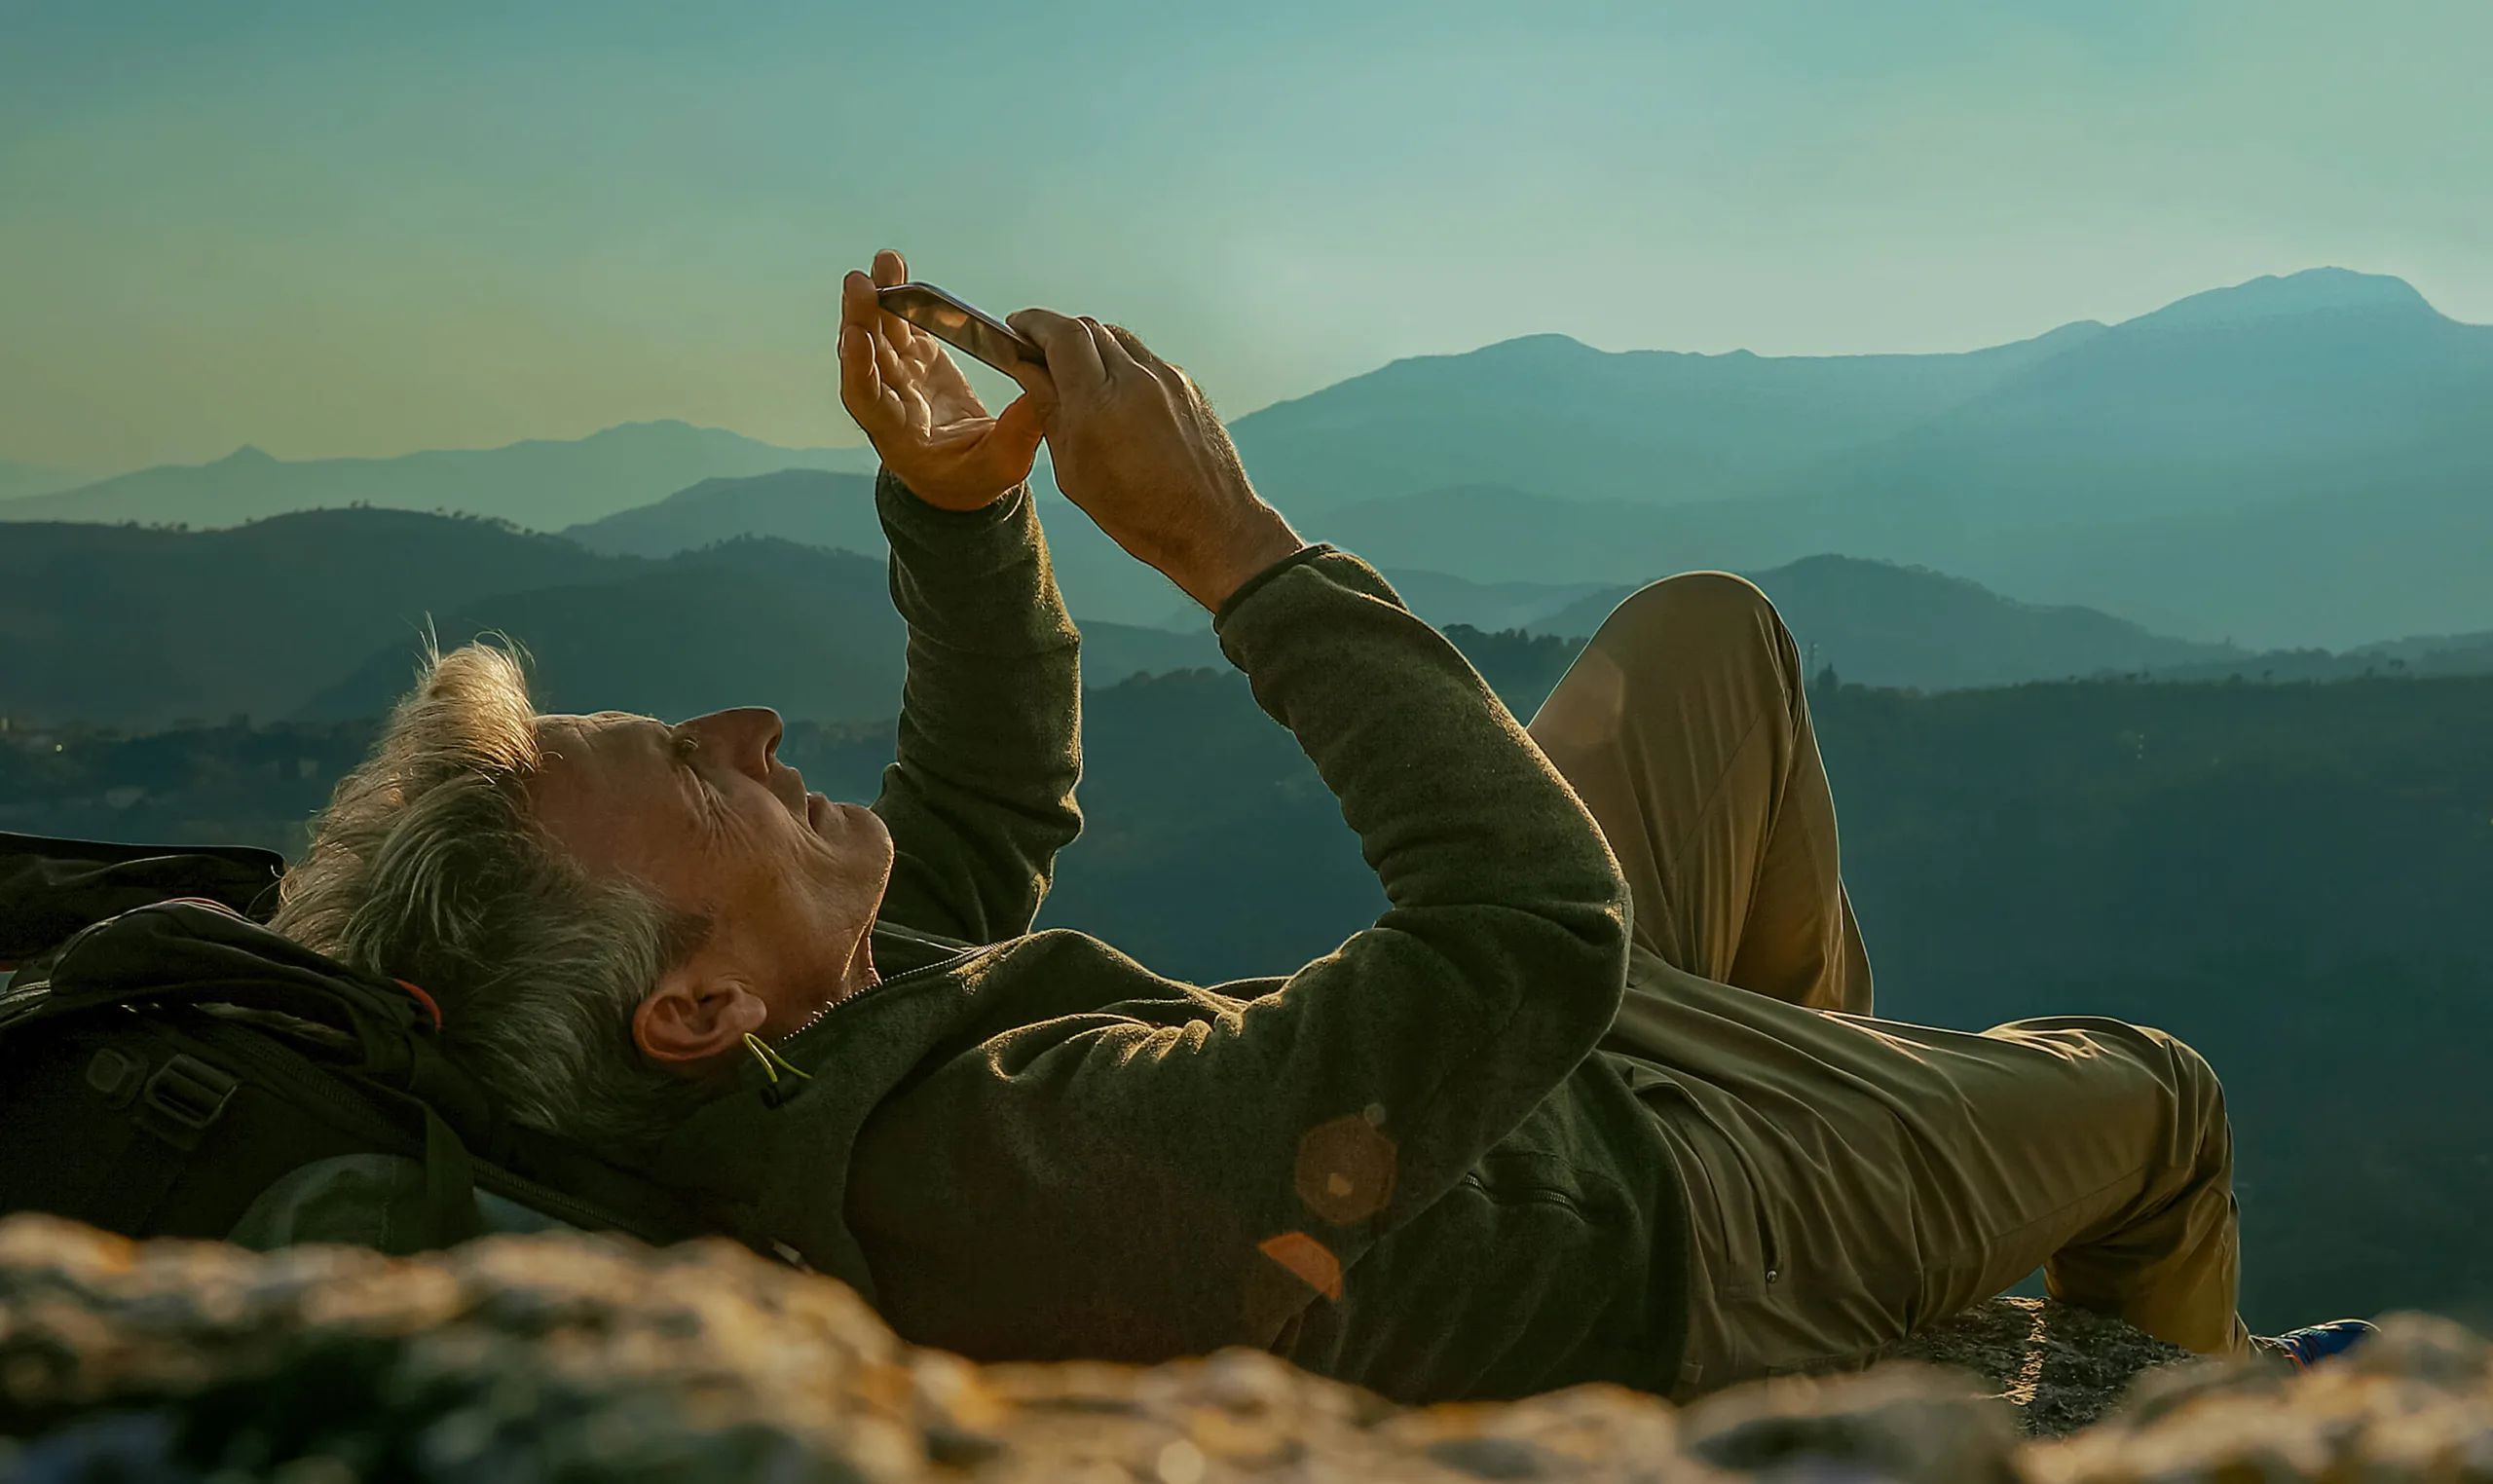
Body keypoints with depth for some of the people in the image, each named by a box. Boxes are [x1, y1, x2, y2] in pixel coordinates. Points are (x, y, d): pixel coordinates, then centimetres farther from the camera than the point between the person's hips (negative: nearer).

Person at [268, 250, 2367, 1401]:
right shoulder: (1025, 1172, -49)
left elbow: (996, 799, 1)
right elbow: (1536, 920, -42)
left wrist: (952, 501, -16)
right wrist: (1229, 541, -36)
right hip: (1676, 1254, -7)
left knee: (1713, 636, 23)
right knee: (2153, 1093, 19)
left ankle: (1843, 1067, 43)